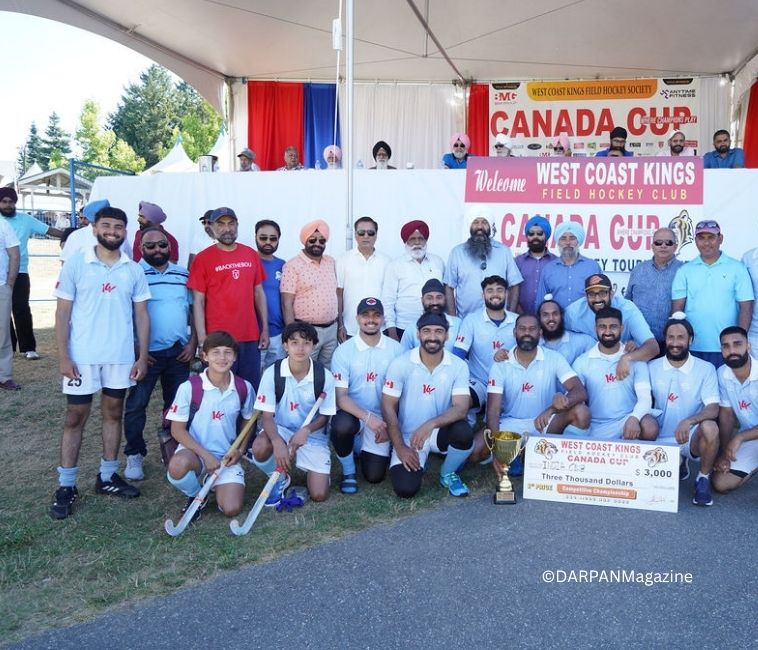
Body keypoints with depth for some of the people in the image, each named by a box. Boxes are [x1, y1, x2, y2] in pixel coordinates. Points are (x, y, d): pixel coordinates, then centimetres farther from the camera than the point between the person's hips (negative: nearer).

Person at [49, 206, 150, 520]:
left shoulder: (134, 270, 3)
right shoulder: (75, 264, -3)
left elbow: (141, 315, 6)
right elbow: (62, 313, -3)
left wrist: (143, 356, 0)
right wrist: (63, 356, -9)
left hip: (121, 357, 3)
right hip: (82, 356, -2)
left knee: (114, 414, 12)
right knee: (74, 418, 5)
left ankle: (107, 477, 26)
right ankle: (66, 485, 14)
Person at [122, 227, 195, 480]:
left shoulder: (183, 275, 9)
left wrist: (192, 343, 2)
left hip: (179, 352, 4)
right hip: (147, 353, -4)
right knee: (136, 405, 1)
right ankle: (134, 455, 14)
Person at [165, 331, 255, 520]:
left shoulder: (244, 388, -2)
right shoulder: (189, 388, -12)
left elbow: (248, 421, 13)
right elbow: (177, 430, -8)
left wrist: (240, 450, -3)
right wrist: (206, 455, -17)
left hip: (227, 457, 2)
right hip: (195, 451, -2)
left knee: (232, 509, -16)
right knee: (178, 465, -38)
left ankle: (218, 485, 21)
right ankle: (195, 496, -2)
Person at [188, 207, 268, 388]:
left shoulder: (251, 254, 8)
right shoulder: (203, 258, -3)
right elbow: (198, 301, -4)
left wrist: (265, 328, 8)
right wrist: (202, 338, -10)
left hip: (250, 336, 3)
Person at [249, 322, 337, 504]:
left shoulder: (324, 376, -14)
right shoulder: (272, 373, -16)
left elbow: (325, 416, -5)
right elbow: (267, 416, -16)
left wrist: (306, 430, -27)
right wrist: (278, 442, -36)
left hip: (312, 435, 0)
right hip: (281, 431, 0)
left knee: (319, 495, -13)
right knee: (260, 447, -36)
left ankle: (307, 467, 24)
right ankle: (279, 478, 0)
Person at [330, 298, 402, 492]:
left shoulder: (395, 349, -4)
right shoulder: (343, 351, -10)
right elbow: (340, 396, -14)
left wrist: (389, 424, -9)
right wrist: (367, 417, -28)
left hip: (382, 418, 2)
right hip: (352, 413, -2)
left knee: (375, 475, -4)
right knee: (341, 426, -37)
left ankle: (364, 449, 32)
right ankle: (348, 471, -5)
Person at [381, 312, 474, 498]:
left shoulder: (458, 366, -9)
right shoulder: (400, 364, -12)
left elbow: (461, 408, -17)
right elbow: (388, 408, -9)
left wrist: (430, 424, -33)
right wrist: (400, 447, -14)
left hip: (440, 432, 1)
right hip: (408, 436, -1)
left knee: (464, 433, -32)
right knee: (406, 489, -20)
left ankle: (447, 473, 2)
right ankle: (416, 460, 17)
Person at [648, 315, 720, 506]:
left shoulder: (706, 369, -5)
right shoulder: (652, 367, 2)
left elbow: (713, 408, -15)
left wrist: (689, 421, -35)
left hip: (692, 438, -3)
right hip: (661, 440, 3)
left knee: (710, 427, -36)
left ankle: (703, 479, -7)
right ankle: (678, 464, 16)